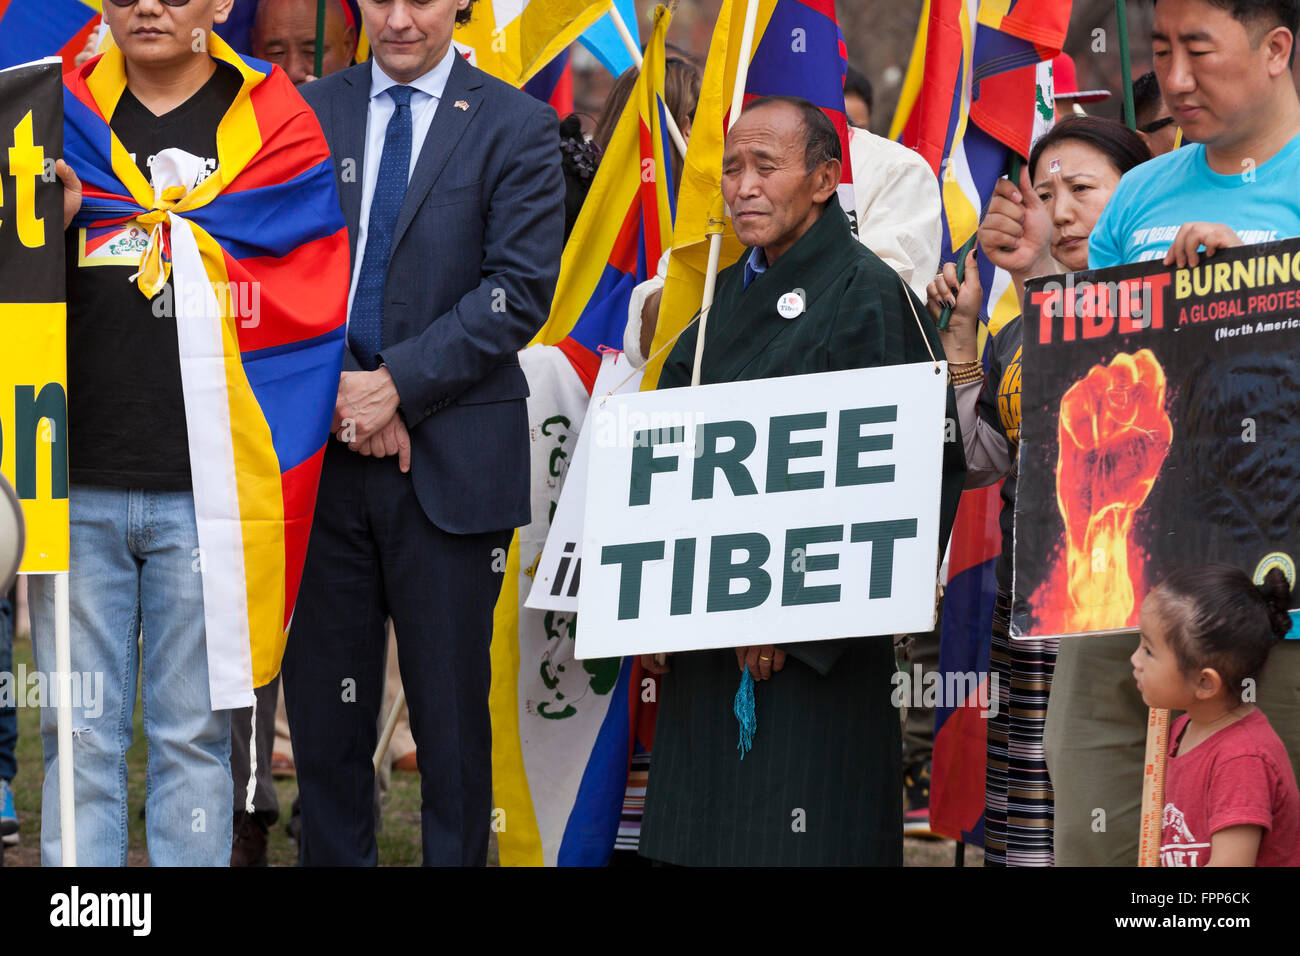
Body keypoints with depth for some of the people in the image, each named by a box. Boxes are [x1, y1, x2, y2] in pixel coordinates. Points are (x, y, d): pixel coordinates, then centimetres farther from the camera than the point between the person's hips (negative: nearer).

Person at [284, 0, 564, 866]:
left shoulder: (517, 128, 1)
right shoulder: (308, 113, 10)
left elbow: (520, 289, -7)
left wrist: (396, 382, -14)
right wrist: (339, 387, -10)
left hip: (453, 460, -2)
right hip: (320, 448, 3)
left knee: (451, 701, 3)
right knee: (324, 692, 6)